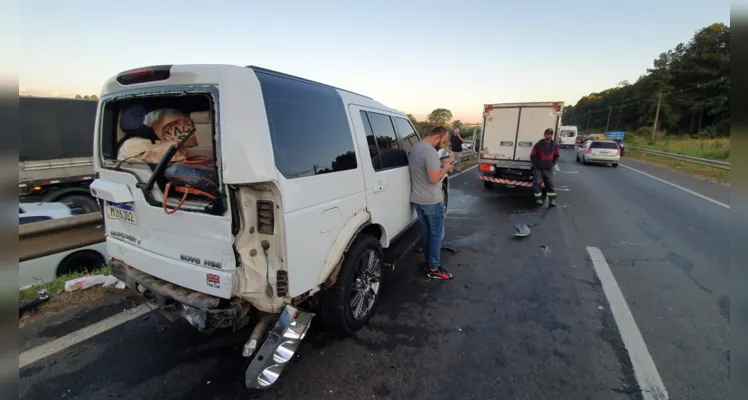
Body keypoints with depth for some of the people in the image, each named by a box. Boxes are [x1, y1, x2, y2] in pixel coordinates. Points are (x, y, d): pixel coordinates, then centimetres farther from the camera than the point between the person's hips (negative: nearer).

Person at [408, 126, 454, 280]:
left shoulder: (414, 148, 11)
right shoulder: (430, 151, -21)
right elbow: (434, 178, -27)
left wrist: (440, 164, 12)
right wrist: (445, 168, -10)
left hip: (417, 200, 9)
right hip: (432, 201, -9)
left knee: (426, 232, 18)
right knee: (436, 234, 4)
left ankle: (429, 262, 30)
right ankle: (434, 269, 13)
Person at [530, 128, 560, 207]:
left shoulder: (554, 145, 0)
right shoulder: (539, 144, -11)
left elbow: (557, 155, 16)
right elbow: (532, 155, -4)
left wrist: (553, 163, 6)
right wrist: (536, 164, -5)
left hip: (548, 169, 3)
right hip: (538, 168, -3)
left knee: (550, 183, 0)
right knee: (537, 183, -8)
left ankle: (552, 200, -1)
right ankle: (538, 198, 4)